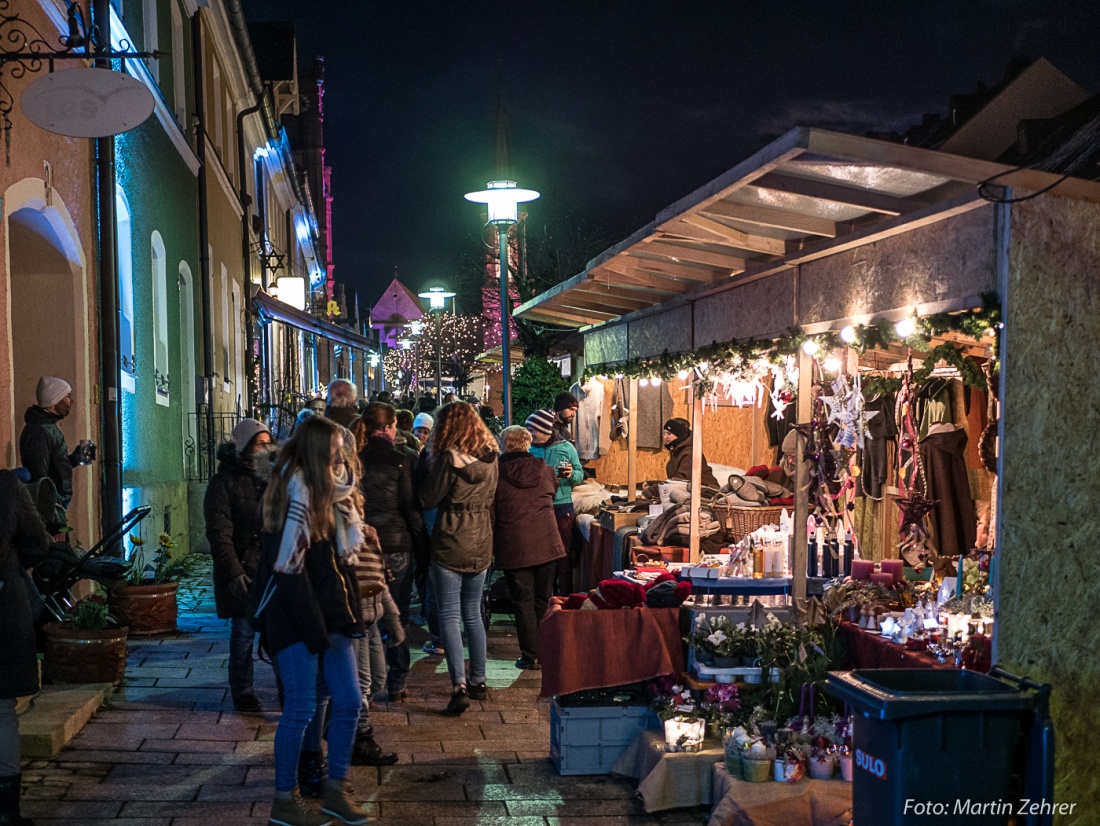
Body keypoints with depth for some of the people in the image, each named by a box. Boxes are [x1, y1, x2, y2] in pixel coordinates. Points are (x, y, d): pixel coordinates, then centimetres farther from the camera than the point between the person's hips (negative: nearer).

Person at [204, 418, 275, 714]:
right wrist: (234, 573, -18)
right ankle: (242, 692, 15)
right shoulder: (225, 482, -5)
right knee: (244, 631, 1)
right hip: (244, 570, -4)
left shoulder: (273, 478, 13)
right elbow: (219, 533, -11)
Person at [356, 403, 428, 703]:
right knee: (397, 617, 9)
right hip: (397, 545, -2)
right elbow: (412, 508, -7)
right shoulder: (401, 461, -8)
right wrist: (422, 548, 1)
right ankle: (396, 685, 14)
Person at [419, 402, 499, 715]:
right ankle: (478, 681, 22)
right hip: (481, 545, 6)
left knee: (450, 616, -2)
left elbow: (428, 499, -9)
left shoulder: (448, 458, -14)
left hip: (450, 545, -6)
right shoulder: (490, 459, 4)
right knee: (473, 614, 17)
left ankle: (459, 685, -8)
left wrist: (429, 472, 4)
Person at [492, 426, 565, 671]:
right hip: (547, 545, 3)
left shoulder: (497, 474, -5)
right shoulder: (544, 470, 5)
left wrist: (491, 548, 7)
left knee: (523, 602, 4)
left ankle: (530, 656, 5)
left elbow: (490, 515, -3)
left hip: (513, 548, -3)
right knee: (543, 600, 12)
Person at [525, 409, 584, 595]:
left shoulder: (566, 448, -2)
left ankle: (565, 593, 12)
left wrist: (572, 474, -20)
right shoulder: (529, 449, 3)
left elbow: (580, 475, 0)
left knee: (564, 552, 4)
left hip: (562, 506, -2)